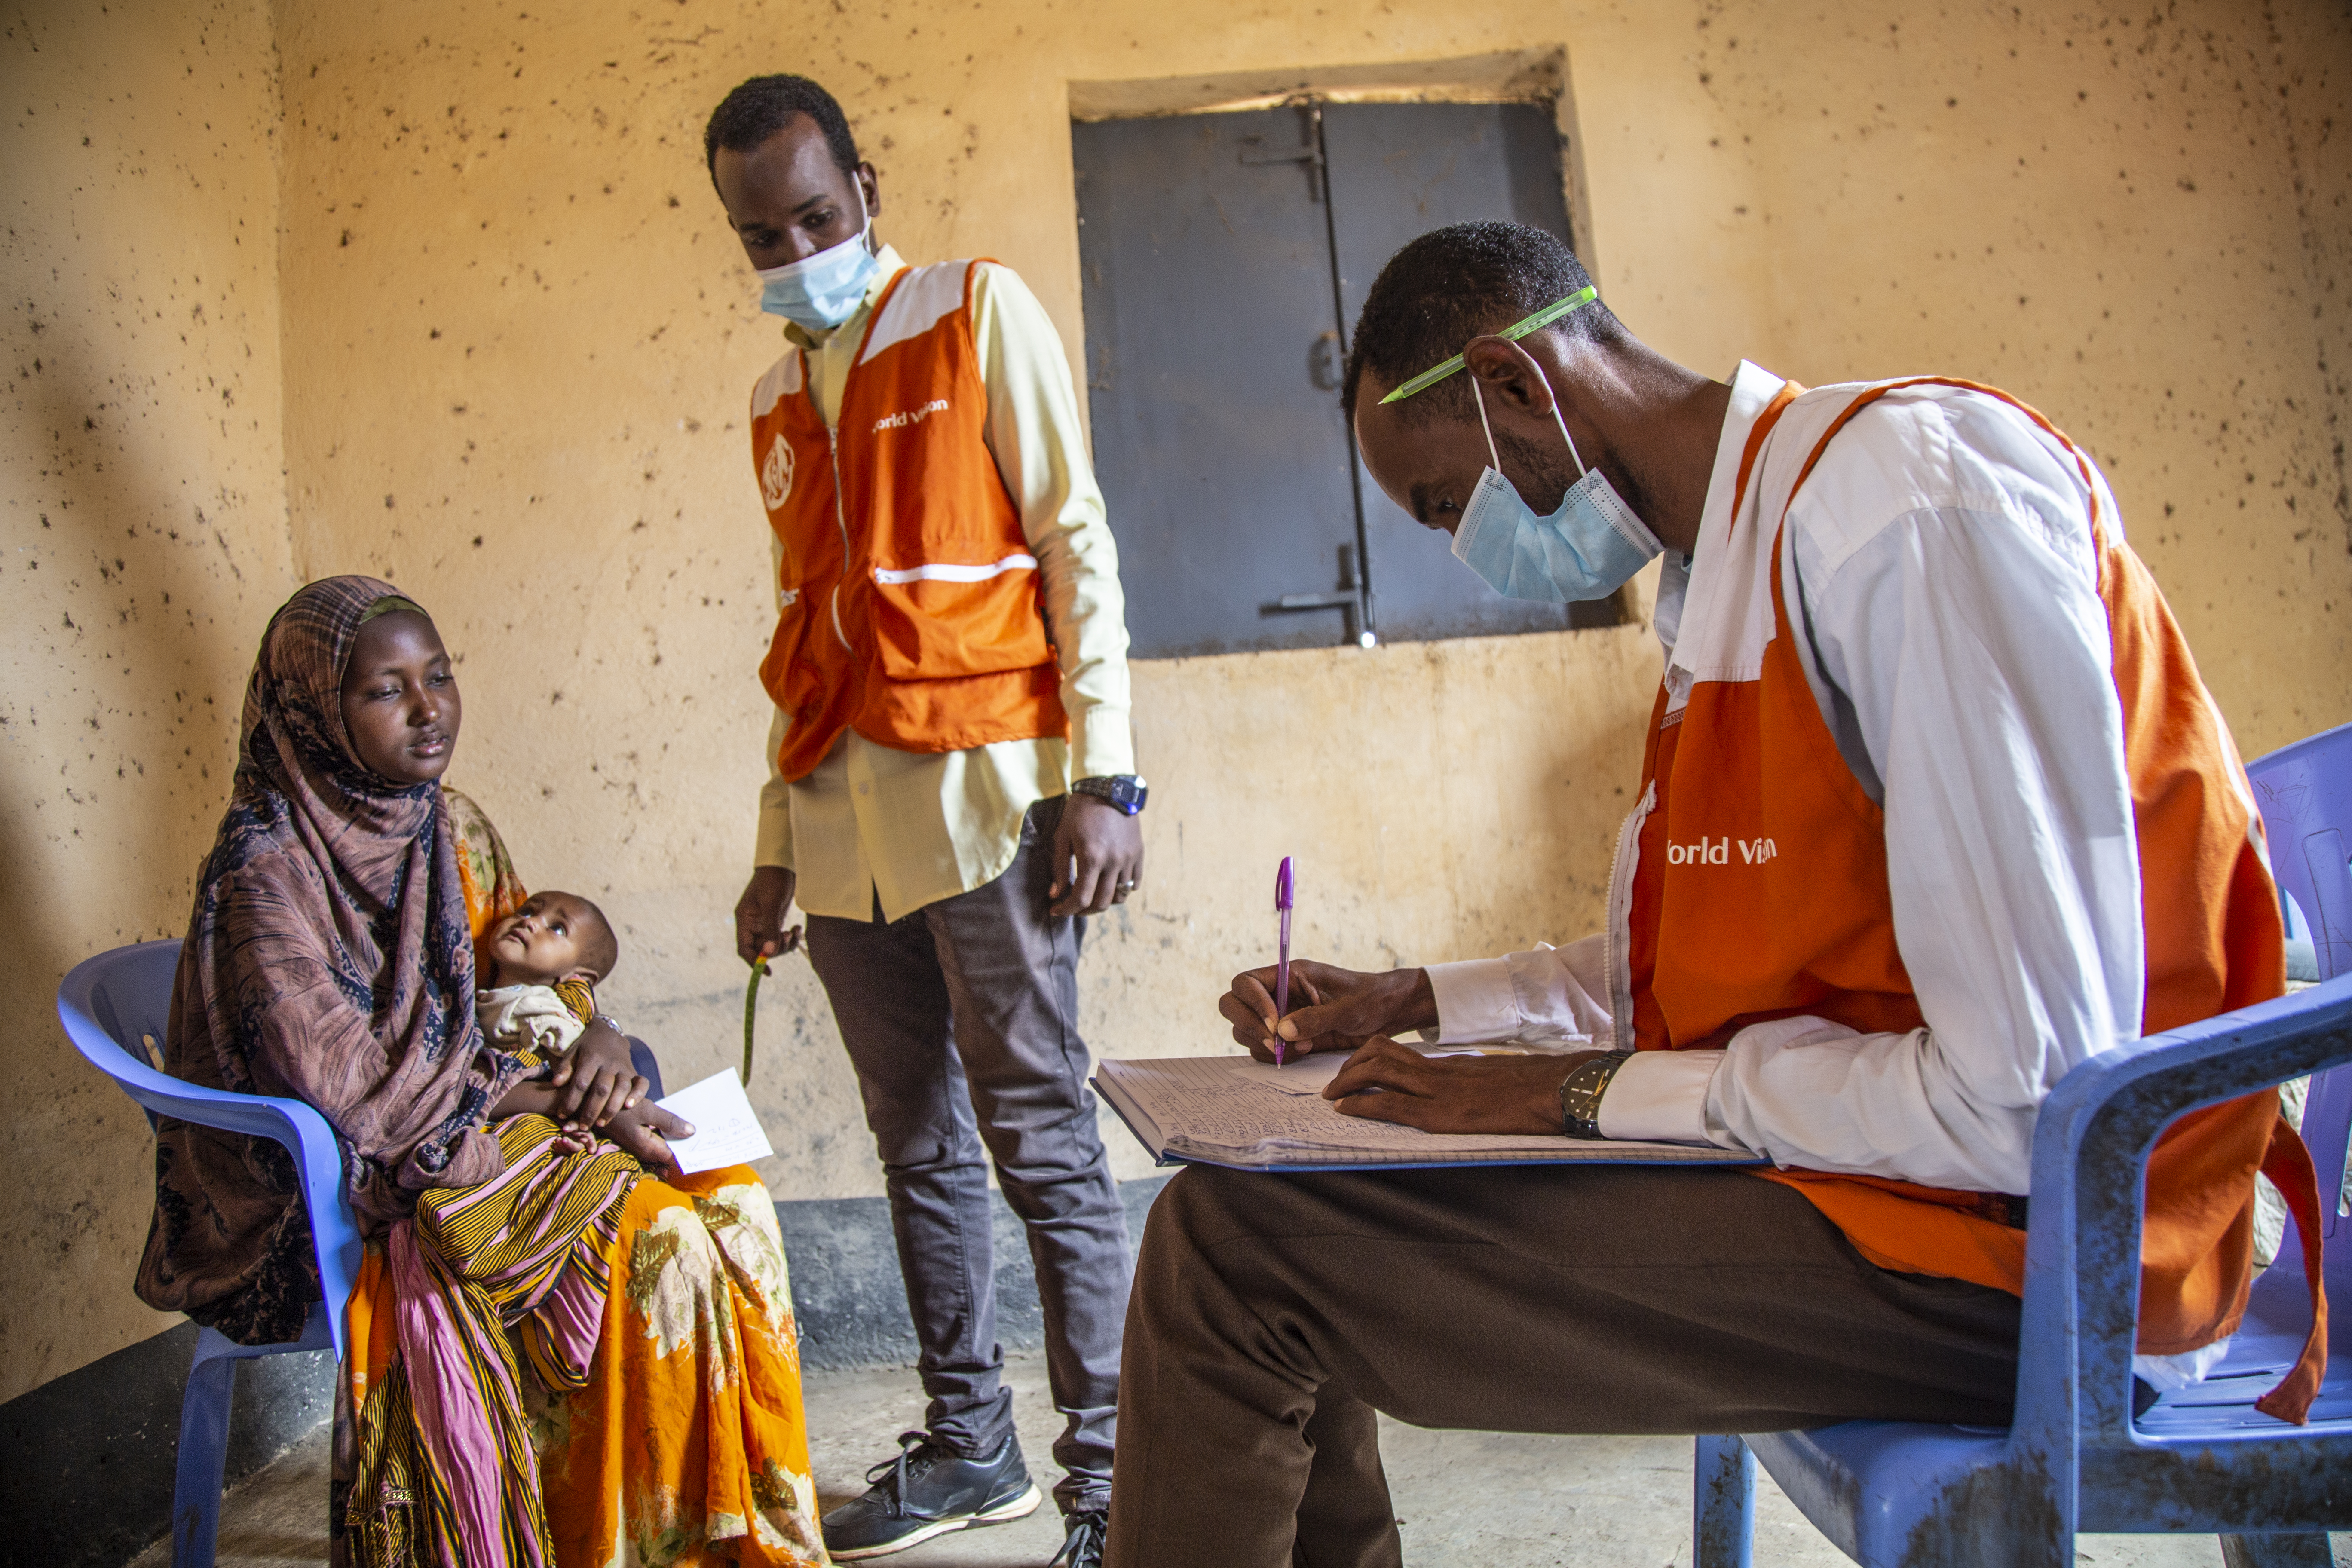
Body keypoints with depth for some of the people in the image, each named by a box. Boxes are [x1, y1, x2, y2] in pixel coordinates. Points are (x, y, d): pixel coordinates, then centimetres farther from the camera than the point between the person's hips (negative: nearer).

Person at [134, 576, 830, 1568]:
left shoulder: (453, 829, 6)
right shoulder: (265, 868, -15)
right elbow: (351, 1091, -20)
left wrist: (599, 1039, -9)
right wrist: (561, 1101, -20)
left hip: (481, 1130, 7)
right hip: (349, 1201, -7)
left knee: (729, 1196, -14)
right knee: (657, 1243, -24)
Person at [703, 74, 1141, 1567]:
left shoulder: (981, 312, 4)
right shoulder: (778, 398, 20)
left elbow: (1076, 541, -4)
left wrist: (1103, 773, -14)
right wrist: (777, 846, 17)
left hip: (979, 787, -6)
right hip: (846, 819, 6)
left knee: (1039, 1139, -6)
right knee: (919, 1145, 11)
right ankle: (971, 1445, 23)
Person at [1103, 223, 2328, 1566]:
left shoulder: (1913, 499, -20)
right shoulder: (1733, 566, 10)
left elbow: (2033, 1106, -24)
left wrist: (1583, 1092, -15)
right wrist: (1410, 1002, 14)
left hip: (2000, 1245, -10)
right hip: (1826, 1161, 10)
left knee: (1233, 1246, -17)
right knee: (1306, 1183, 16)